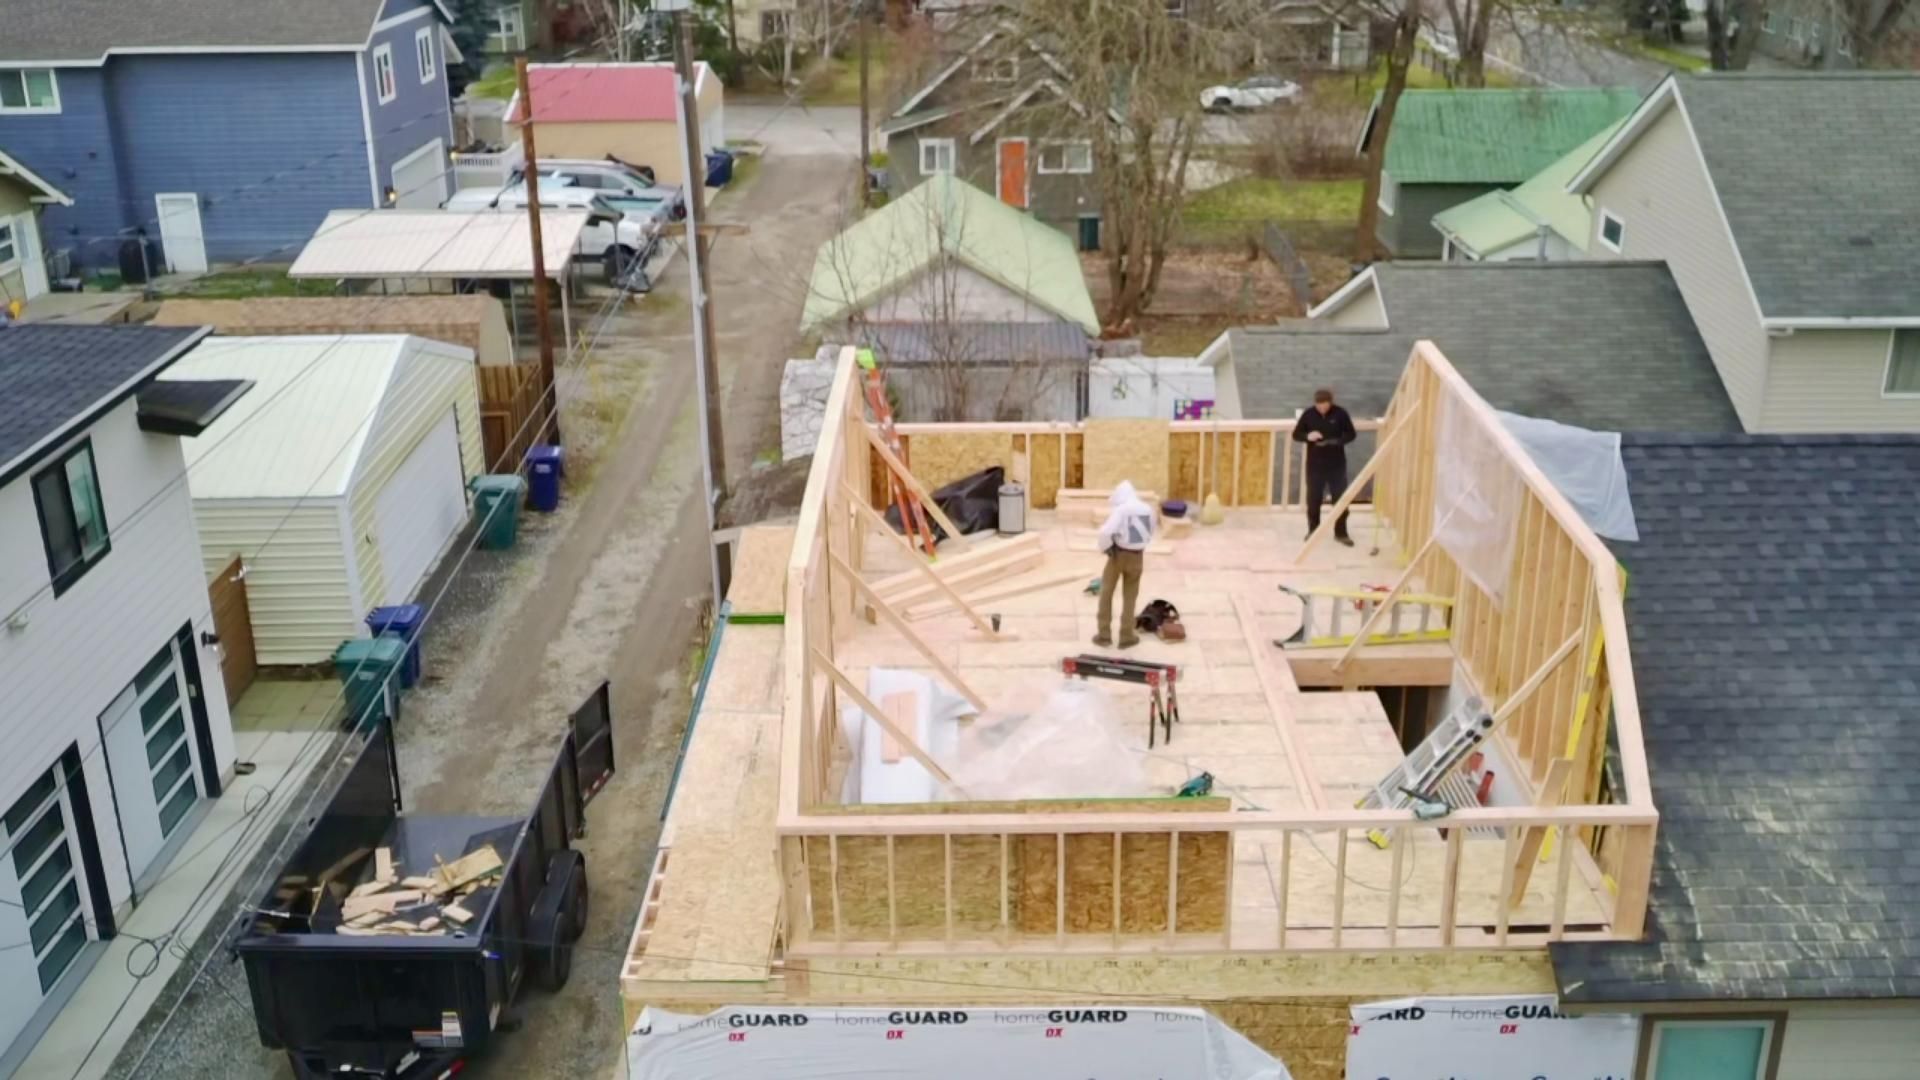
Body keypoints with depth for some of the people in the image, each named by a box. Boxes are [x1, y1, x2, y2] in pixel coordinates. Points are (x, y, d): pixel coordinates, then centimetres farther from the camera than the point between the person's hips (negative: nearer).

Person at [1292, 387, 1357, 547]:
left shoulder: (1340, 414, -6)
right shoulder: (1308, 414, -4)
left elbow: (1350, 434, 0)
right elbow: (1296, 434, 2)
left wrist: (1337, 441, -19)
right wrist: (1307, 436, -20)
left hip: (1336, 464, -1)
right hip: (1314, 464, 1)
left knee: (1340, 499, 3)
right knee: (1313, 500, 8)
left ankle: (1341, 533, 15)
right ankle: (1313, 531, 23)